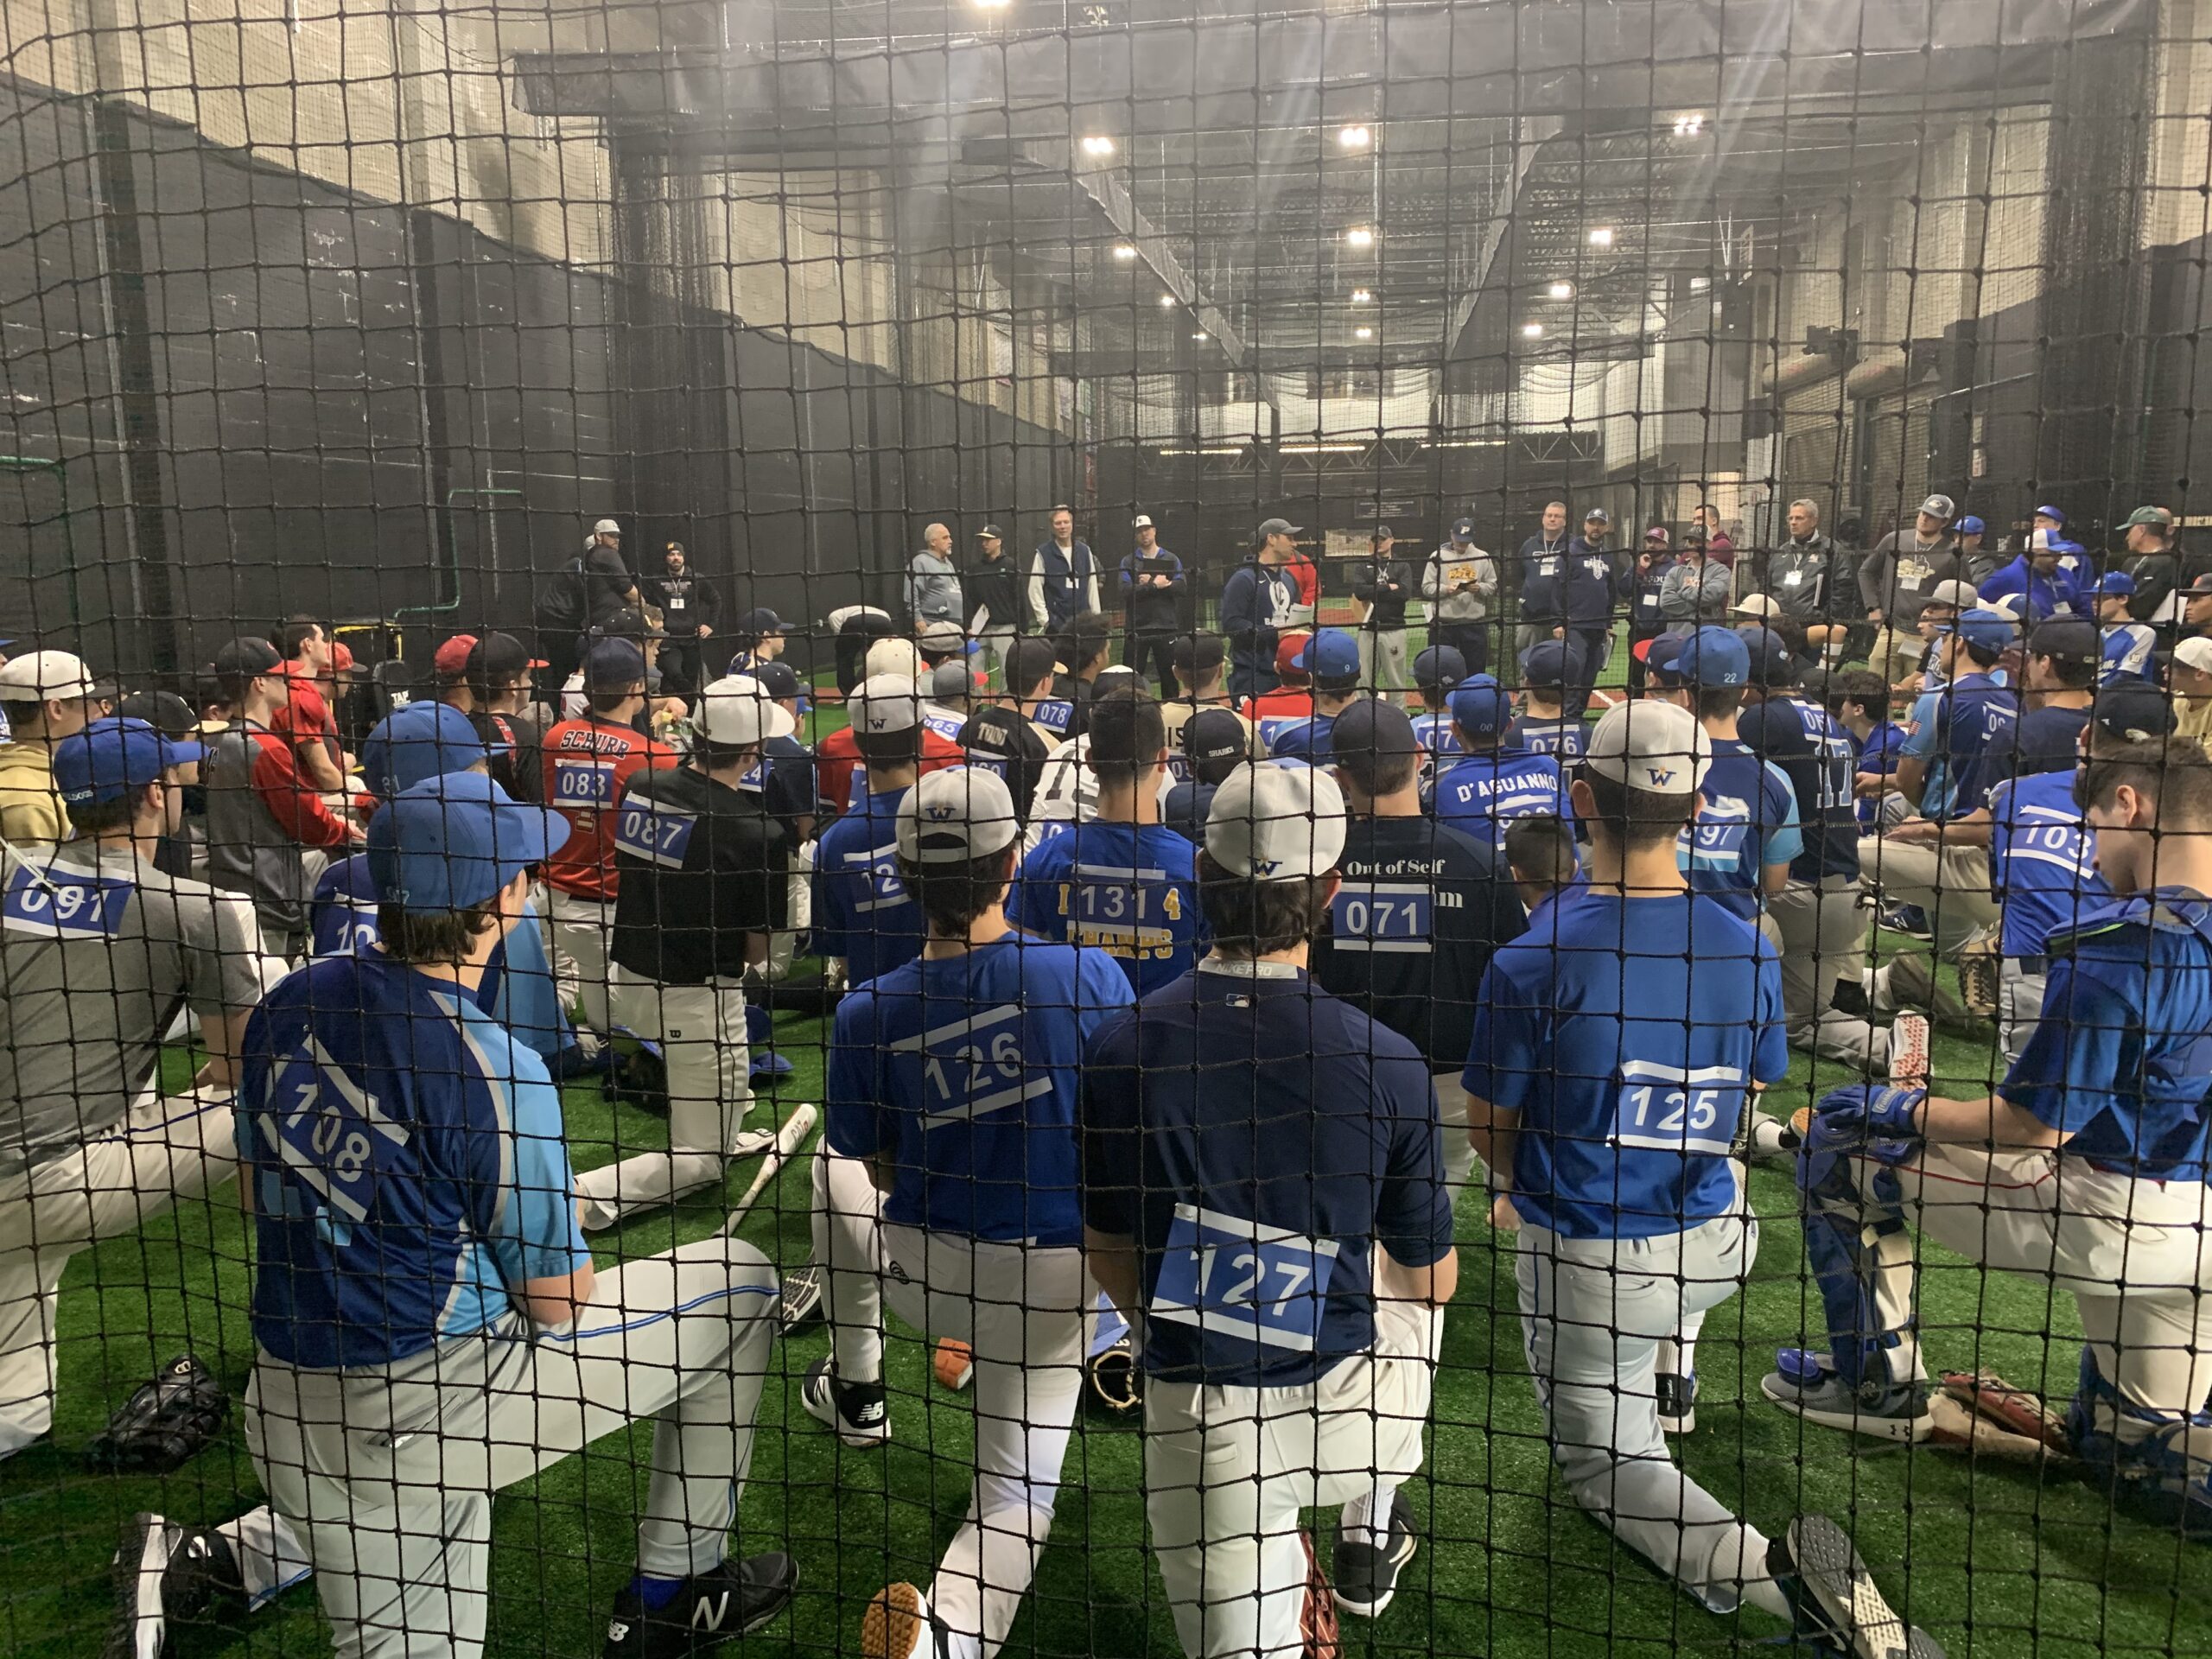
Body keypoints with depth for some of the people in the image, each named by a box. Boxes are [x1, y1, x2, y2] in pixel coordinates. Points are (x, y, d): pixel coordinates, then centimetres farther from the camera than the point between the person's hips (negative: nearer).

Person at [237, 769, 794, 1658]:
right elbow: (557, 1300, -11)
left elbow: (257, 1189, 14)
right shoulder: (493, 1069, -21)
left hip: (286, 1413, 8)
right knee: (738, 1283, 5)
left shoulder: (287, 1004, -1)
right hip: (426, 1409, -7)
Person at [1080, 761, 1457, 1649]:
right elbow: (1433, 1282, -3)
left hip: (1194, 1421, 0)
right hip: (1345, 1423, 0)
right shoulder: (1387, 1062, -16)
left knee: (1237, 1639, 23)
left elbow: (1108, 1255, 3)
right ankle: (1367, 1545, 43)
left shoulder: (1118, 1047, -11)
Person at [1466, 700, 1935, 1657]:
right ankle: (1670, 1380, 49)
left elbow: (1489, 1127, -10)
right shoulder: (1747, 951, -9)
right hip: (1712, 1246, 5)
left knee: (1600, 1456, 14)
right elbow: (1749, 1104, 7)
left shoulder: (1532, 961, -22)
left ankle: (1766, 1572, -10)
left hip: (1580, 1262, -4)